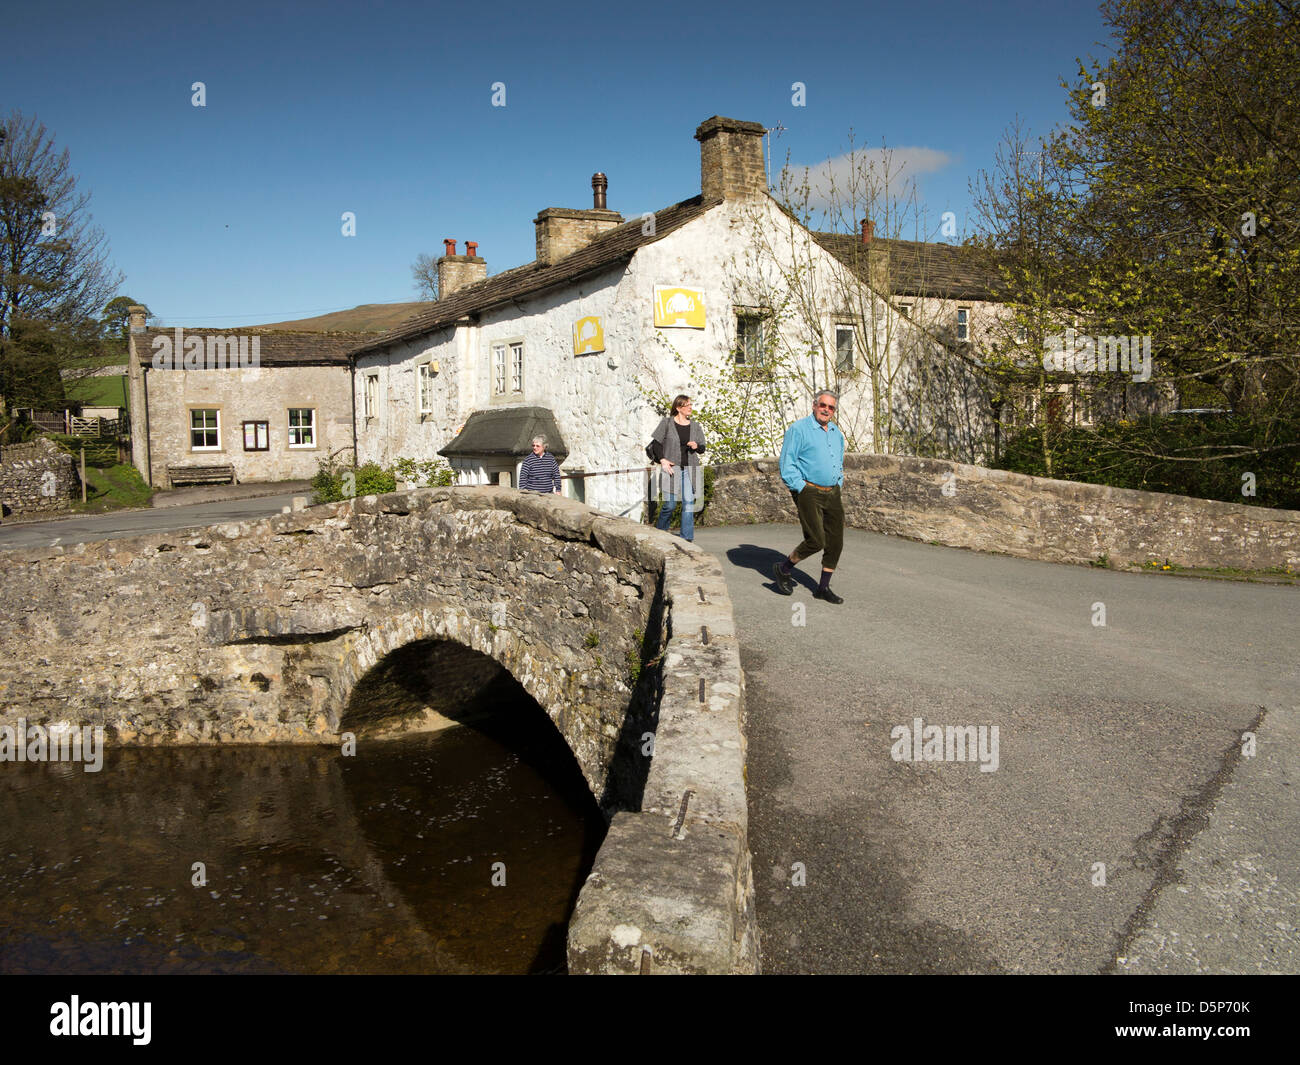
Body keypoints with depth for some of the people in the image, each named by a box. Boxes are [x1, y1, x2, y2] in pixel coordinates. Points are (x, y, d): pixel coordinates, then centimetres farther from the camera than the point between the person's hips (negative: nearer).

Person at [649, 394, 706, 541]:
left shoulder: (695, 426, 10)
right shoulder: (667, 423, 0)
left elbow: (702, 449, 14)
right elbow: (656, 442, 3)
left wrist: (696, 446, -9)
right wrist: (662, 460, -8)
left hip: (689, 469, 3)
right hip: (671, 467, -3)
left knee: (689, 502, -5)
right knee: (670, 504, -3)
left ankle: (687, 537, -1)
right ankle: (659, 530, 22)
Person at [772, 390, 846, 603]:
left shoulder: (836, 433, 16)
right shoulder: (799, 429, -7)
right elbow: (787, 465, -10)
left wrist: (838, 485, 15)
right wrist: (802, 489, -13)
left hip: (832, 493, 7)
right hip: (808, 492, -7)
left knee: (836, 542, 3)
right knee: (816, 541, -11)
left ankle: (824, 587, 15)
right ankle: (783, 569, 12)